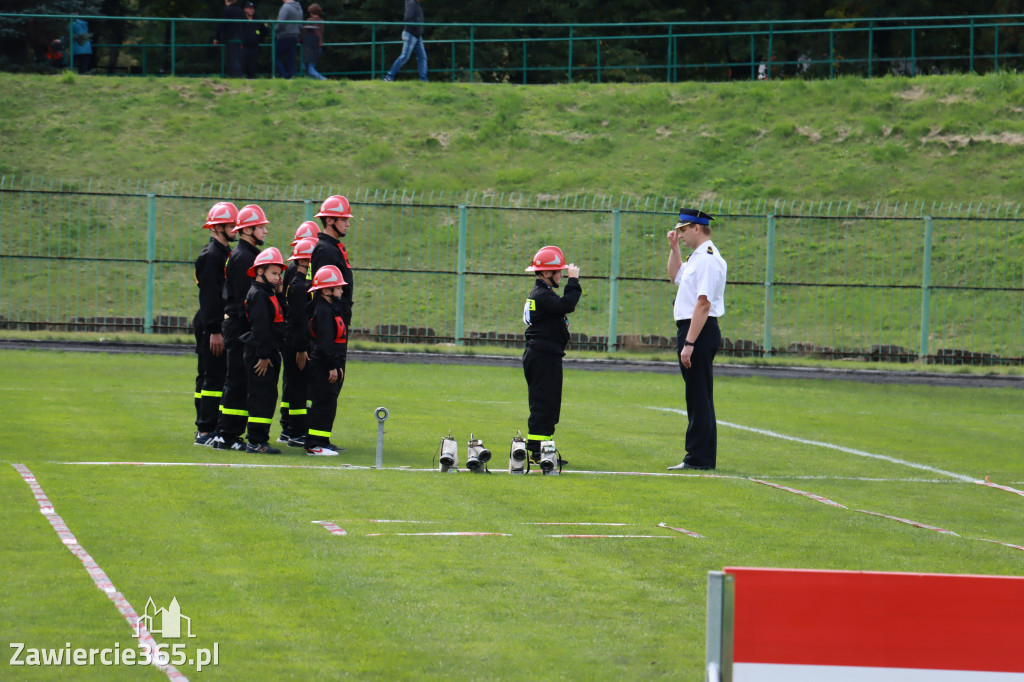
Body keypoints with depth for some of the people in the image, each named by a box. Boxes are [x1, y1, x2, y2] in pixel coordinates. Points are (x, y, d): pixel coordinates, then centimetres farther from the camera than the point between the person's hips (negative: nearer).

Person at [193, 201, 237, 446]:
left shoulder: (225, 253, 17)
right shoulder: (211, 256, -13)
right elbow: (209, 296, -18)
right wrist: (214, 331, -20)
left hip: (221, 325, 10)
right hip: (210, 326, -10)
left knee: (208, 377, 11)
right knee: (214, 377, -9)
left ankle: (205, 428, 15)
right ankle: (205, 431, -8)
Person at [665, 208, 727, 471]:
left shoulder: (707, 260, -17)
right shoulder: (698, 257, 16)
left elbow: (703, 304, -24)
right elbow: (676, 276, 38)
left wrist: (689, 343, -26)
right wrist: (674, 248, 25)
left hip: (700, 331, -11)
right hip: (690, 329, 11)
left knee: (699, 397, -8)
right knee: (697, 396, 13)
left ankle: (700, 457, -8)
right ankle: (699, 456, 18)